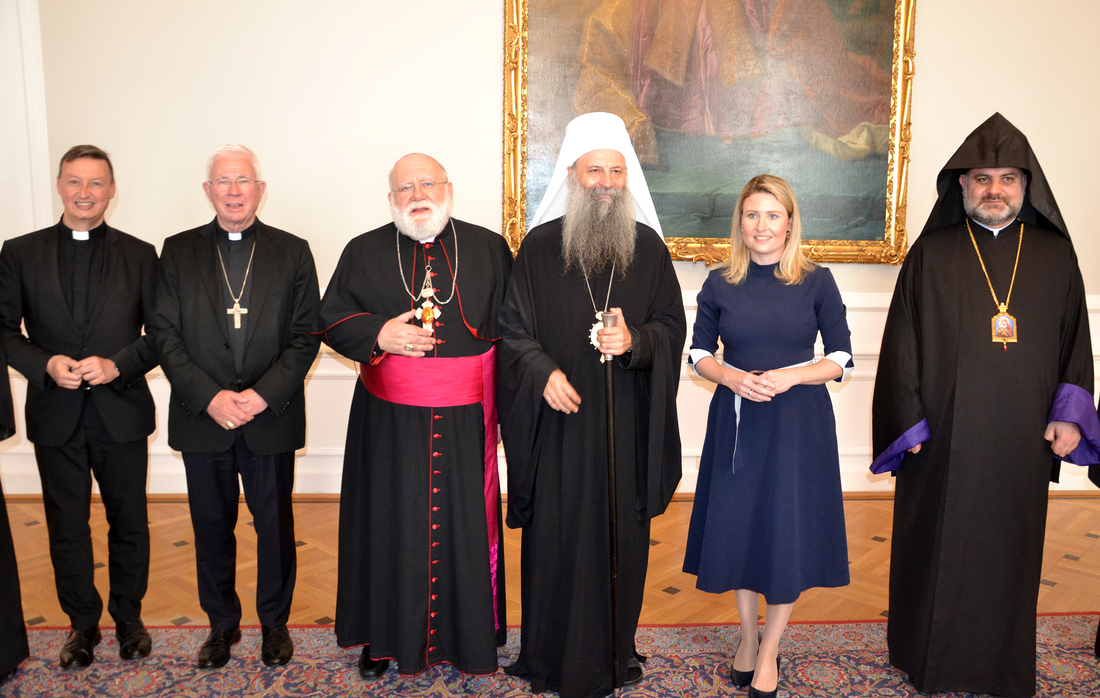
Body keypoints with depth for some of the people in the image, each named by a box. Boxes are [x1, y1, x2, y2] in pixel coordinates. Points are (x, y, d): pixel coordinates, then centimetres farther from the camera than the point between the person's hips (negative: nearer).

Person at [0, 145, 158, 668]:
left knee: (129, 523, 11)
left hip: (122, 413, 0)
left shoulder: (139, 254, 1)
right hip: (55, 415, 1)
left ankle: (128, 615, 30)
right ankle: (82, 621, 29)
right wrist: (45, 365, -15)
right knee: (66, 526, 11)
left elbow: (161, 332, -1)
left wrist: (119, 364, -16)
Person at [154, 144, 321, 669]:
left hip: (271, 417, -1)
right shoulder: (178, 252, 5)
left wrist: (263, 395, -14)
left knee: (276, 526, 9)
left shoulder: (292, 252, 2)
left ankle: (275, 622, 28)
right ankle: (222, 623, 31)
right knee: (211, 528, 13)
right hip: (201, 416, 1)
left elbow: (305, 336, -3)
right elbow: (166, 335, 0)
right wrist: (209, 397, -13)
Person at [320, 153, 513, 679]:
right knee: (389, 525, 7)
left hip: (464, 419, 0)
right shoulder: (363, 253, 6)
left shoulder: (490, 249, 5)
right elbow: (332, 319, 7)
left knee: (463, 524, 7)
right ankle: (384, 636, 26)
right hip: (388, 420, 0)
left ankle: (468, 635, 25)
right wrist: (378, 335, -12)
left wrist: (500, 393, -5)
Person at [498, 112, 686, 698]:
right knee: (557, 539, 6)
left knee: (621, 537, 10)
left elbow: (672, 326, 4)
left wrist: (634, 341, -16)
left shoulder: (648, 247, 4)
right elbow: (512, 329, 1)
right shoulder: (540, 246, 0)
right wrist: (542, 371, -17)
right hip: (559, 422, -1)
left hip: (627, 426, 2)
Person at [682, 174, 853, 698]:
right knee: (738, 526, 10)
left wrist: (787, 377, -17)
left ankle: (770, 652, 20)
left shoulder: (817, 281, -2)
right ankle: (748, 636, 31)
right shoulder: (720, 284, 2)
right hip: (736, 419, 2)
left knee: (789, 533, 1)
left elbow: (841, 359, -1)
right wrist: (731, 377, -12)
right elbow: (699, 353, 8)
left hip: (798, 420, -2)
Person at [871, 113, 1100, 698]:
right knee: (939, 546, 7)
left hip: (1021, 442, 2)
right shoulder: (930, 255, 0)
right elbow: (902, 344, -2)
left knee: (1010, 549, 11)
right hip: (943, 437, -2)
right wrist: (908, 424, -6)